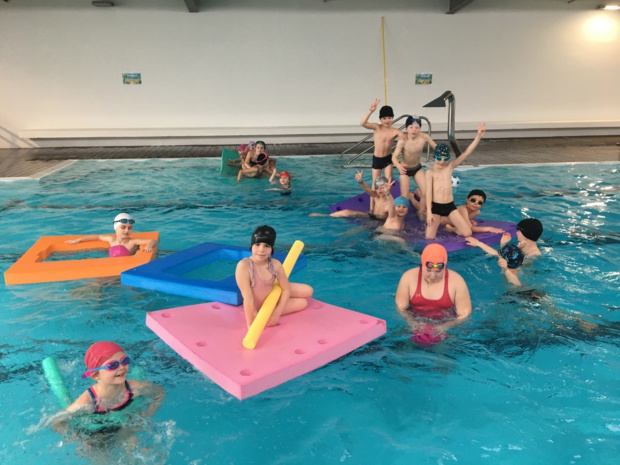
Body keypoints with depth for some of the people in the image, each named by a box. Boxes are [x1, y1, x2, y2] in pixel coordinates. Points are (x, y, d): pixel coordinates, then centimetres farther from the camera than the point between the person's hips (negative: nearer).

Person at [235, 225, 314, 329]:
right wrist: (251, 324, -32)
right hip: (257, 307, -5)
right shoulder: (244, 265, -35)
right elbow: (248, 298, -35)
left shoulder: (275, 264, -20)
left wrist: (277, 313, -16)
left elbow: (286, 290, -8)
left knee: (308, 291, 3)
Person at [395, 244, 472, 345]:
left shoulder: (456, 281, -8)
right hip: (415, 323, 1)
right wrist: (414, 324, -21)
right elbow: (400, 307, -3)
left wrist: (443, 327, -22)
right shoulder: (409, 277, -7)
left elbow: (464, 314, -7)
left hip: (447, 327, 0)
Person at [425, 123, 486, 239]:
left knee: (467, 233, 0)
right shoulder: (430, 172, -7)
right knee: (429, 238, -3)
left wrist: (478, 136, -15)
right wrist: (429, 212, -15)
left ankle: (451, 228, 30)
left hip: (450, 206, 4)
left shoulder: (450, 166, 3)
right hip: (435, 206, -3)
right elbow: (428, 192, -10)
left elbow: (466, 153, -6)